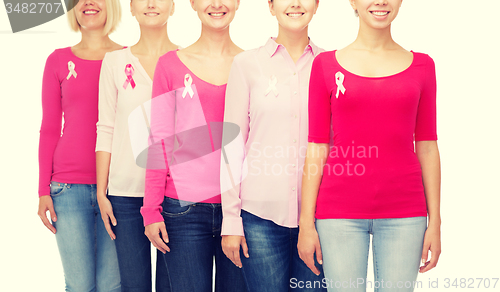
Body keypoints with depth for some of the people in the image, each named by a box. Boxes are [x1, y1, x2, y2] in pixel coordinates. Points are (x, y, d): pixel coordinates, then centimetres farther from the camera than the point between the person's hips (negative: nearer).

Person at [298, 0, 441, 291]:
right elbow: (317, 149, 2)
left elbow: (427, 148, 7)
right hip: (340, 213, -1)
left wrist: (435, 221, 4)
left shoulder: (421, 65, 7)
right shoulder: (327, 65, 4)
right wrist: (306, 224, -1)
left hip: (403, 212, 1)